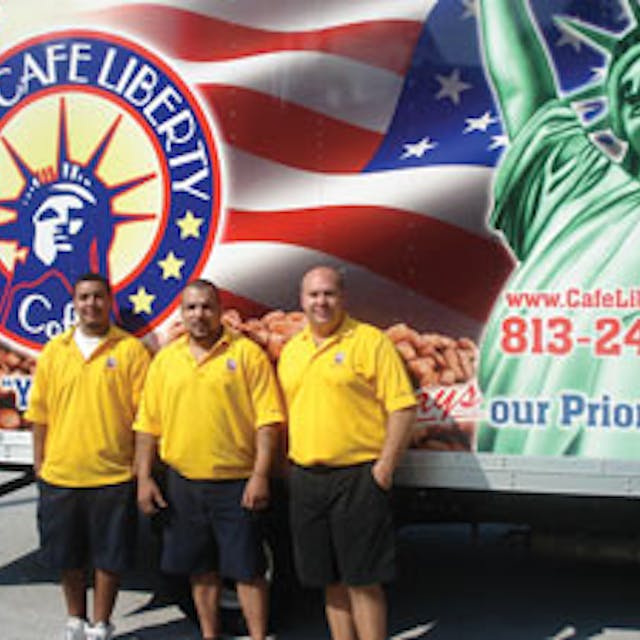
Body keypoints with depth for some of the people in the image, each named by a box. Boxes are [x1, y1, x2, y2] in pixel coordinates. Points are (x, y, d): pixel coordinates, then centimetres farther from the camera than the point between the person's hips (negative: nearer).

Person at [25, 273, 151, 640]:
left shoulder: (131, 349, -3)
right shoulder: (54, 351, 6)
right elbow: (40, 413, 9)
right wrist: (39, 463, 7)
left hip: (114, 475, -3)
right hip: (60, 474, 3)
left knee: (110, 556, 6)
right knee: (68, 555, 14)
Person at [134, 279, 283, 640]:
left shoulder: (248, 353, -4)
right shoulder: (166, 359, 8)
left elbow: (268, 419, -8)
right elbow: (148, 424, 10)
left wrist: (260, 475, -14)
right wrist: (144, 478, 4)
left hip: (237, 482, -4)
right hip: (183, 483, 4)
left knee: (247, 568, 2)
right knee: (200, 569, 14)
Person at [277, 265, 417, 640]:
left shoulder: (370, 341, -5)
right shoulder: (290, 350, 14)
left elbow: (402, 407, -9)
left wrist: (384, 468, -15)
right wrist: (291, 462, 13)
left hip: (357, 476, -6)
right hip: (305, 478, 6)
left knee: (362, 580, -3)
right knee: (331, 580, 13)